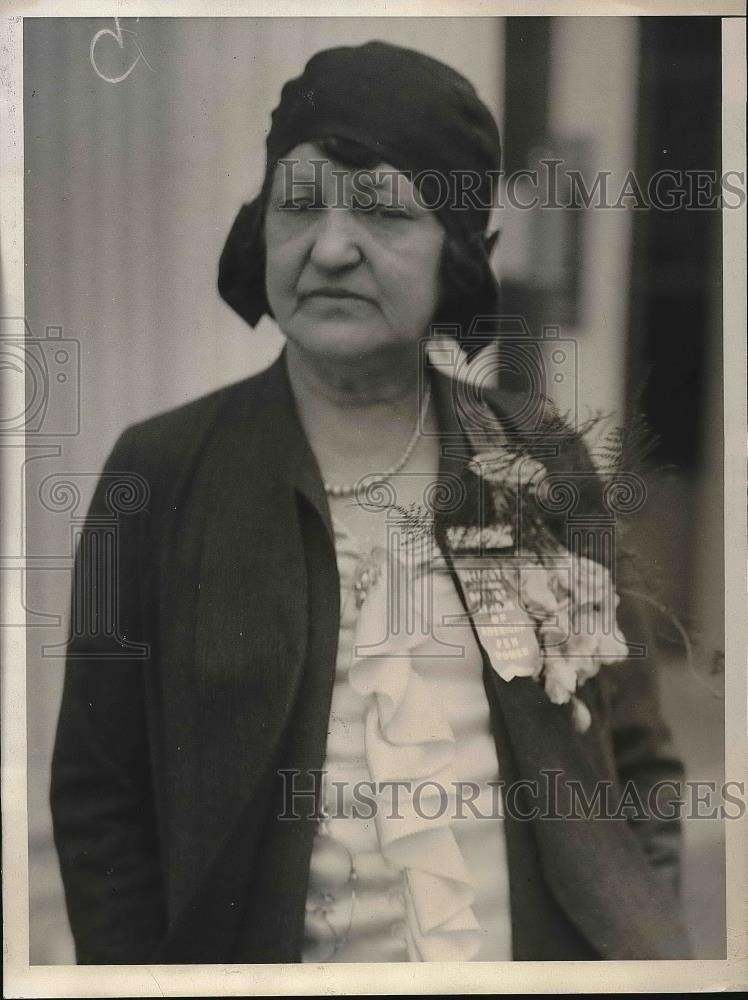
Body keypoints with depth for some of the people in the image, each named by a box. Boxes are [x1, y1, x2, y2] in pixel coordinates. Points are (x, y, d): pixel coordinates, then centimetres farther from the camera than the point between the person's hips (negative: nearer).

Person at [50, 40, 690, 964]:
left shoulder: (541, 461, -2)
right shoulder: (163, 472, -9)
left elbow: (635, 759, 5)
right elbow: (99, 800, -5)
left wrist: (650, 941, -3)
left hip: (554, 950, 2)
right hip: (273, 950, -1)